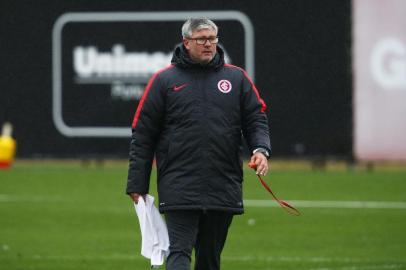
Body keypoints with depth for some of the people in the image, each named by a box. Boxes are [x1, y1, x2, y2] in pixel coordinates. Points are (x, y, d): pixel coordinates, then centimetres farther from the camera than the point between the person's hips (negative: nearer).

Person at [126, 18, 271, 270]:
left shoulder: (237, 78, 11)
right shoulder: (164, 80, 5)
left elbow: (256, 119, 12)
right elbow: (143, 134, 6)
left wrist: (261, 149, -10)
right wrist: (137, 185, 2)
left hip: (224, 189, 3)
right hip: (179, 189, -3)